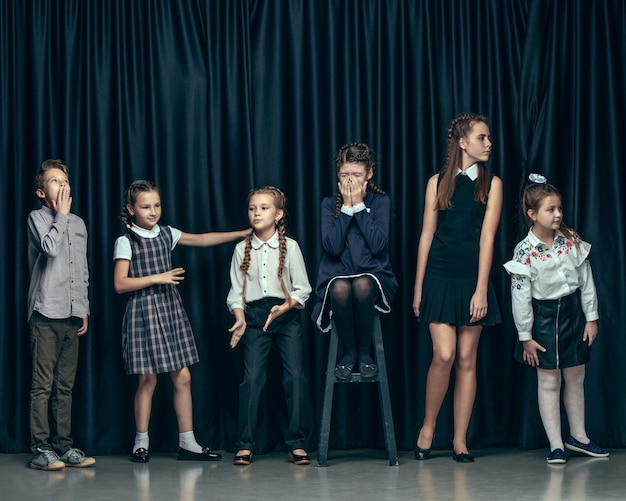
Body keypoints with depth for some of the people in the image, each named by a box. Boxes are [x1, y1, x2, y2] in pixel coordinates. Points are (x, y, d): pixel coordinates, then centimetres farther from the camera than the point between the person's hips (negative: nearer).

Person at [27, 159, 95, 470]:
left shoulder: (78, 224, 17)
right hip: (46, 314, -6)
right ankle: (40, 448, -2)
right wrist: (61, 214, -7)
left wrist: (84, 309, 18)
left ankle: (64, 445, 12)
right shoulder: (37, 218, 0)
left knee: (65, 386, 8)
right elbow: (50, 247, -20)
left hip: (72, 315, 6)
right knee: (43, 384, -6)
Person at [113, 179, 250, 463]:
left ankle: (187, 443, 8)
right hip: (143, 312, -5)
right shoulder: (126, 242, -5)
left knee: (182, 376, 2)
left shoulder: (166, 234, 9)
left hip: (170, 309, 5)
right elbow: (120, 284, -11)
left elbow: (201, 240, 11)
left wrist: (242, 234, 7)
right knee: (148, 379, -1)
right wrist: (156, 278, -15)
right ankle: (141, 442, 11)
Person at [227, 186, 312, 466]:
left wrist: (285, 307, -14)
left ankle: (296, 443, 0)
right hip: (254, 317, 1)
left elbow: (303, 288, 1)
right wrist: (240, 318, -7)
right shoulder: (242, 249, 6)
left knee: (294, 376, -8)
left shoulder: (290, 246, 1)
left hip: (287, 315, -1)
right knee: (252, 378, -7)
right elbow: (236, 290, 7)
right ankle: (245, 444, 1)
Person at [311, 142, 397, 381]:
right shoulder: (329, 204, 7)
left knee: (362, 285, -37)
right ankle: (349, 352, -13)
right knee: (340, 288, -37)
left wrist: (359, 205, -9)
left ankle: (365, 352, -15)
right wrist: (346, 207, -8)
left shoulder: (380, 201, 5)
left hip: (373, 274, 0)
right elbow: (332, 246, -9)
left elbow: (378, 245, -12)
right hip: (337, 274, 1)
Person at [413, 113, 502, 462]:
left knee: (467, 359, 2)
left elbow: (487, 237, -4)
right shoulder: (438, 182, 7)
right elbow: (427, 235, 7)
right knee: (444, 355, -11)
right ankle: (428, 427, 7)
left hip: (472, 278, 0)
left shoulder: (492, 183, 4)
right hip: (440, 276, 0)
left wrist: (481, 289, -11)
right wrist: (418, 287, 4)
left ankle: (460, 440, 8)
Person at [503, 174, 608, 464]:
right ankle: (556, 444, 6)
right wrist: (525, 336, -9)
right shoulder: (524, 252, -13)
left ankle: (578, 436, 26)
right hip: (544, 317, -4)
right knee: (549, 381, 0)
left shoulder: (572, 241, -3)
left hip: (573, 313, 4)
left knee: (576, 377, 12)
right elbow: (520, 296, -10)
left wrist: (591, 318, 3)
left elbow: (586, 280, 4)